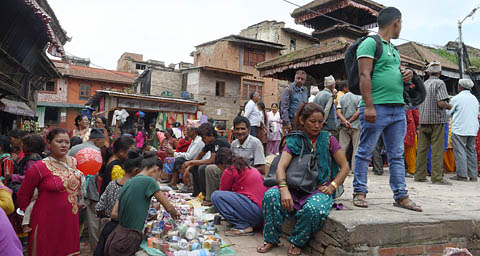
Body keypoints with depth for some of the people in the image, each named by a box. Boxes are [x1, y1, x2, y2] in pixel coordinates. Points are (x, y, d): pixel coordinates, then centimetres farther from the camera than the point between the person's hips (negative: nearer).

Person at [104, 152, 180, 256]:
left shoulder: (129, 182, 10)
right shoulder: (149, 181, -12)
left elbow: (114, 214, 10)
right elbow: (169, 207, -3)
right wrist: (175, 213, 18)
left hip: (117, 236, 8)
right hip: (127, 242, -8)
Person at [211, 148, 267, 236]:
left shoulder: (229, 170, -4)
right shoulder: (249, 167, 20)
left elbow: (223, 191, 9)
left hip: (256, 211, -9)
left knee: (216, 196, -10)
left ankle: (243, 226, -10)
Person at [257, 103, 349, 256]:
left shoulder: (328, 139, 6)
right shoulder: (294, 141, 7)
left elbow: (345, 167, 7)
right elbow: (281, 166, -7)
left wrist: (332, 186, -9)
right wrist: (284, 189, -26)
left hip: (320, 189, -1)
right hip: (296, 188, 2)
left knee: (313, 208, -36)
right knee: (271, 195, -27)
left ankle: (297, 242, -5)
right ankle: (271, 239, -4)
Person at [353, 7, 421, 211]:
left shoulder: (394, 49, 22)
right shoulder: (370, 43, -4)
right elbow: (364, 75, -14)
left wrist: (406, 75, 8)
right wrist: (369, 106, -21)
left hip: (398, 108, 9)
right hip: (377, 107, -8)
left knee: (397, 155, 9)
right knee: (365, 152, -1)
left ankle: (401, 195, 16)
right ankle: (359, 192, 9)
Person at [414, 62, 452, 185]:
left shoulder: (423, 84, 14)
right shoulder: (439, 83, -5)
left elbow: (418, 103, 15)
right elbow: (441, 103, -15)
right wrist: (450, 106, 4)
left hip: (423, 120, 6)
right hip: (436, 120, -6)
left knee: (422, 149, 6)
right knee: (437, 149, -4)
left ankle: (420, 175, 10)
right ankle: (437, 177, -3)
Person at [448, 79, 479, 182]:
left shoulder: (456, 98, -6)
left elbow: (449, 113, 1)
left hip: (459, 129, -6)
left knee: (460, 151, -4)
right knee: (471, 151, 10)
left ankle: (462, 175, -5)